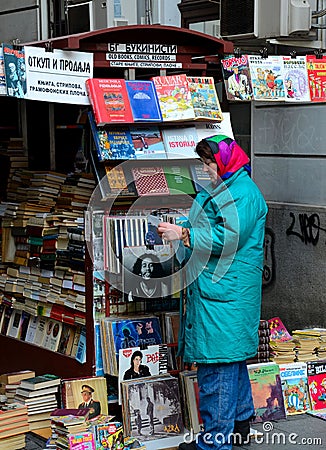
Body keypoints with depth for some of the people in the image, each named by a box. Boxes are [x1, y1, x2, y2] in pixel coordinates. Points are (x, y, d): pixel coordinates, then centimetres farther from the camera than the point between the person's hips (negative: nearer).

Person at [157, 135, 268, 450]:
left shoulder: (243, 192, -14)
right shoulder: (216, 190, 18)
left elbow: (227, 238, -22)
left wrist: (183, 234, -18)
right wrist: (179, 231, 8)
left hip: (223, 292, -11)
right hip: (210, 288, 11)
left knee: (217, 367, -7)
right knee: (231, 360, 20)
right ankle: (240, 422, 33)